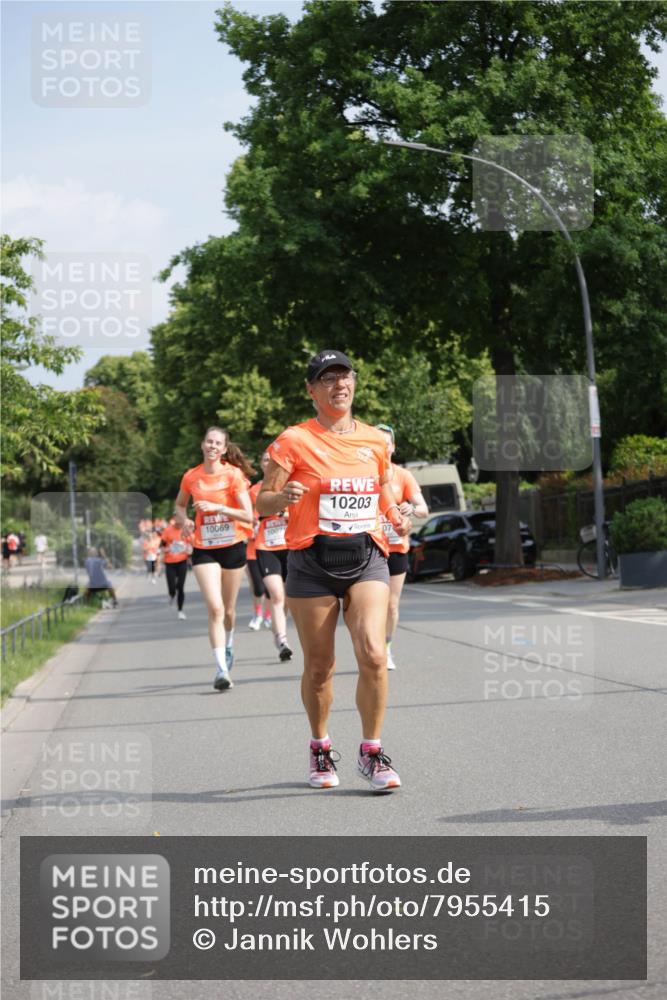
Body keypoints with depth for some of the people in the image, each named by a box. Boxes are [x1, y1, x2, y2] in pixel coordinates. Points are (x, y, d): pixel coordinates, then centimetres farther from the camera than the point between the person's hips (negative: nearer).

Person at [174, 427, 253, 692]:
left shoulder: (233, 474, -7)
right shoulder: (191, 477, 0)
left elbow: (248, 515, -12)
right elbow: (179, 505, 19)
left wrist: (217, 507, -22)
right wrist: (185, 520, -2)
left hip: (233, 547, 0)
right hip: (204, 550, 0)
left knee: (228, 609, 14)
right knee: (215, 608, -15)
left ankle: (228, 647, 44)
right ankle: (221, 669, -17)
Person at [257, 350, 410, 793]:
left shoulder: (376, 440, 10)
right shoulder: (294, 441, -2)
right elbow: (262, 502, -2)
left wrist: (395, 516, 4)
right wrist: (283, 496, -24)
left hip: (366, 557, 2)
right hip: (312, 560, -2)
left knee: (373, 653, -15)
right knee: (319, 666, 3)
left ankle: (372, 752, -1)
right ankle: (321, 749, 26)